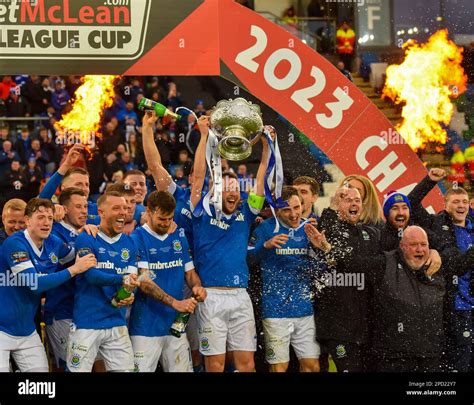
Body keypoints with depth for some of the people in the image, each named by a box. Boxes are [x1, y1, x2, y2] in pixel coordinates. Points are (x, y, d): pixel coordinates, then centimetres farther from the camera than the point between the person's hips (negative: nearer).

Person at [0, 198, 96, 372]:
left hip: (27, 331, 7)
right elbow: (35, 284, -24)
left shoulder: (53, 243, 3)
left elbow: (77, 257, 20)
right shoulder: (15, 244, -18)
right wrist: (73, 270, -22)